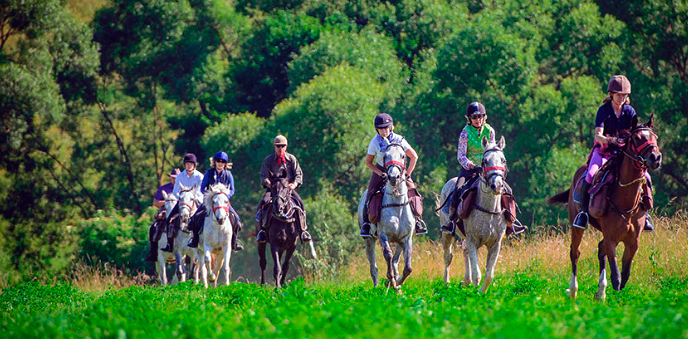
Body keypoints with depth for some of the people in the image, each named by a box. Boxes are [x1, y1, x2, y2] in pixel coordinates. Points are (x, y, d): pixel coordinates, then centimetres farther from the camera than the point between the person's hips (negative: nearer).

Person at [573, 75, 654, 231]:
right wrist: (610, 140, -40)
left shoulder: (629, 111, 2)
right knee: (591, 176, -29)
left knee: (644, 178, -14)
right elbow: (598, 135, -19)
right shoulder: (604, 110, -9)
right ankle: (583, 211, -11)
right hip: (603, 150, -3)